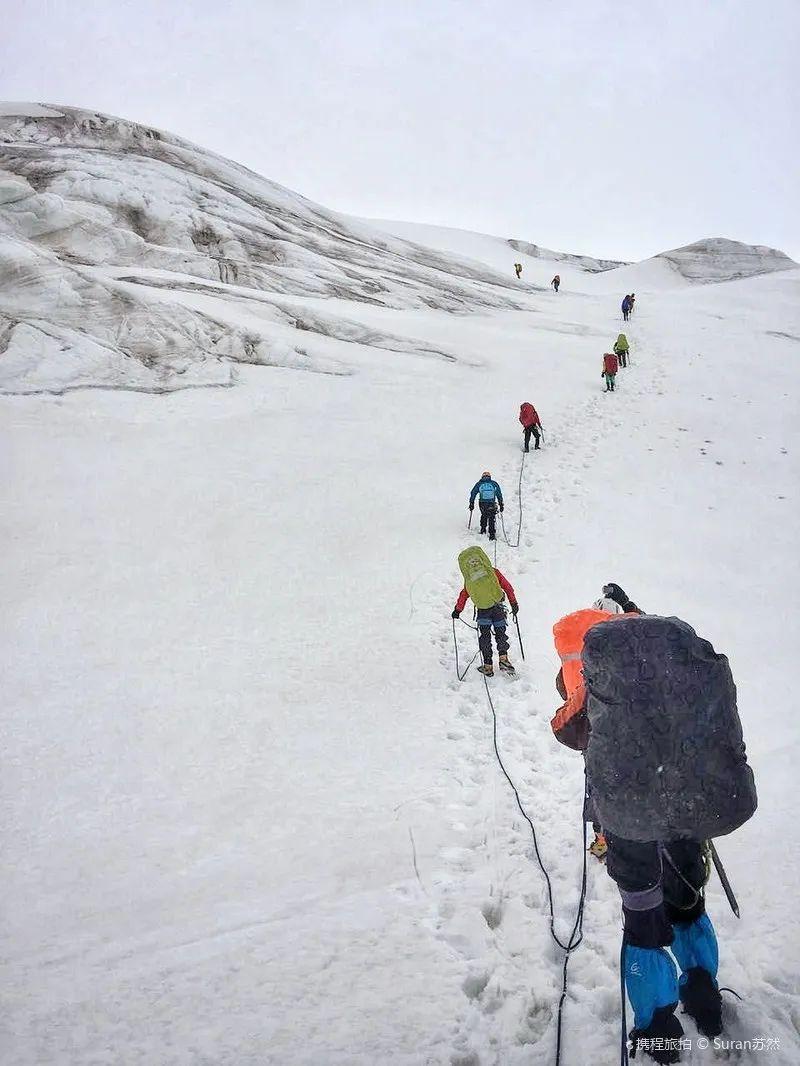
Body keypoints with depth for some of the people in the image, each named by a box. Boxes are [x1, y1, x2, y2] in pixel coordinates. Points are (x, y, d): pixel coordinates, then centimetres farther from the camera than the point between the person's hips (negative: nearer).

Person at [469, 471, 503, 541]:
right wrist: (501, 505, 16)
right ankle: (492, 534, 11)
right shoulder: (494, 484, 8)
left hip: (482, 504, 1)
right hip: (492, 505, -1)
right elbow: (499, 495, 10)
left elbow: (473, 493, 7)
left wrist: (471, 504, 13)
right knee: (491, 519, 15)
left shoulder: (479, 484, 7)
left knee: (484, 515, 29)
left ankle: (483, 530, 30)